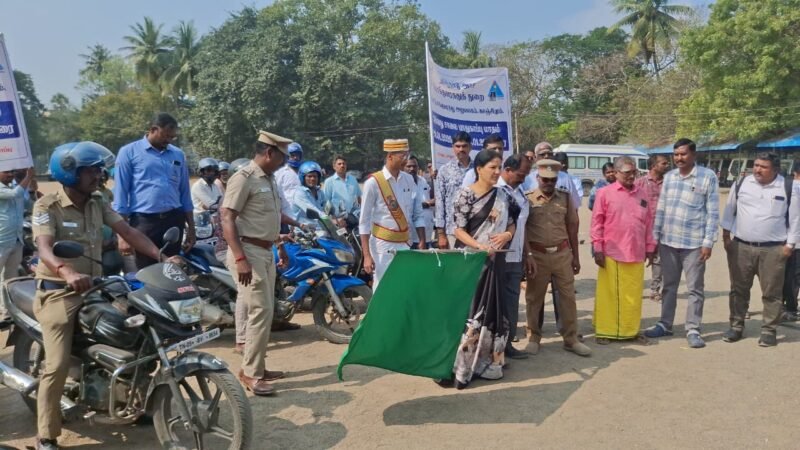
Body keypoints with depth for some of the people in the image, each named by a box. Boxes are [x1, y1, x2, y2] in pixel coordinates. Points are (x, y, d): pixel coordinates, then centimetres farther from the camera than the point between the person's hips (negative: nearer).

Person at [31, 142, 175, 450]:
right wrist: (68, 273, -48)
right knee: (58, 365, -12)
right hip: (59, 292, -6)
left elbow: (128, 232, -1)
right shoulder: (47, 206, -11)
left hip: (94, 287, 6)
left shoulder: (97, 203, 8)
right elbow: (45, 249, -26)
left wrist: (162, 256, -16)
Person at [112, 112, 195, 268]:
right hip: (144, 222, -4)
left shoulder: (178, 154, 13)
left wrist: (191, 227, 13)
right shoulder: (129, 152, 1)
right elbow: (120, 193, -1)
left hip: (174, 221, 4)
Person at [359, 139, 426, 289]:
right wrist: (366, 255, -13)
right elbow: (364, 222, -9)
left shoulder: (409, 180, 6)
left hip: (406, 244, 5)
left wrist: (422, 243, 4)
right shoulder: (374, 182, -10)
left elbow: (418, 215, 11)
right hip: (383, 245, -5)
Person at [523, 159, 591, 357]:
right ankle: (534, 338, 22)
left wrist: (576, 256, 10)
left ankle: (571, 339, 18)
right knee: (534, 298, 8)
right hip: (537, 255, -2)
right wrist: (528, 255, -14)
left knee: (568, 296, 7)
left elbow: (572, 227, 10)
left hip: (563, 253, 2)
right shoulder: (527, 199, -3)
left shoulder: (565, 198, 6)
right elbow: (522, 229, -6)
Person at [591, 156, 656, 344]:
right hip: (611, 254, -4)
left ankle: (630, 330, 21)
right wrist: (597, 249, -8)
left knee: (633, 295, 9)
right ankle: (604, 331, 10)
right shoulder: (605, 193, -1)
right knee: (608, 294, 2)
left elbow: (648, 223, 14)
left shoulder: (642, 194, 11)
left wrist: (650, 247, 11)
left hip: (636, 255, 4)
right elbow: (597, 223, -3)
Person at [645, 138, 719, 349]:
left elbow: (713, 212, -6)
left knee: (695, 289, 5)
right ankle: (665, 324, 24)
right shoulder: (669, 176, 8)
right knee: (669, 286, 14)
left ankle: (693, 329, 14)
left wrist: (708, 242, -11)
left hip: (694, 243, -4)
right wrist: (655, 237, 8)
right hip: (668, 241, 4)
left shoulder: (708, 177, -5)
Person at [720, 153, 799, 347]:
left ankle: (769, 330, 16)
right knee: (739, 289, 9)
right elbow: (730, 211, 9)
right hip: (741, 247, 2)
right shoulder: (741, 184, 1)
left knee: (772, 292, 5)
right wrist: (726, 236, 6)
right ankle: (736, 326, 21)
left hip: (773, 249, -2)